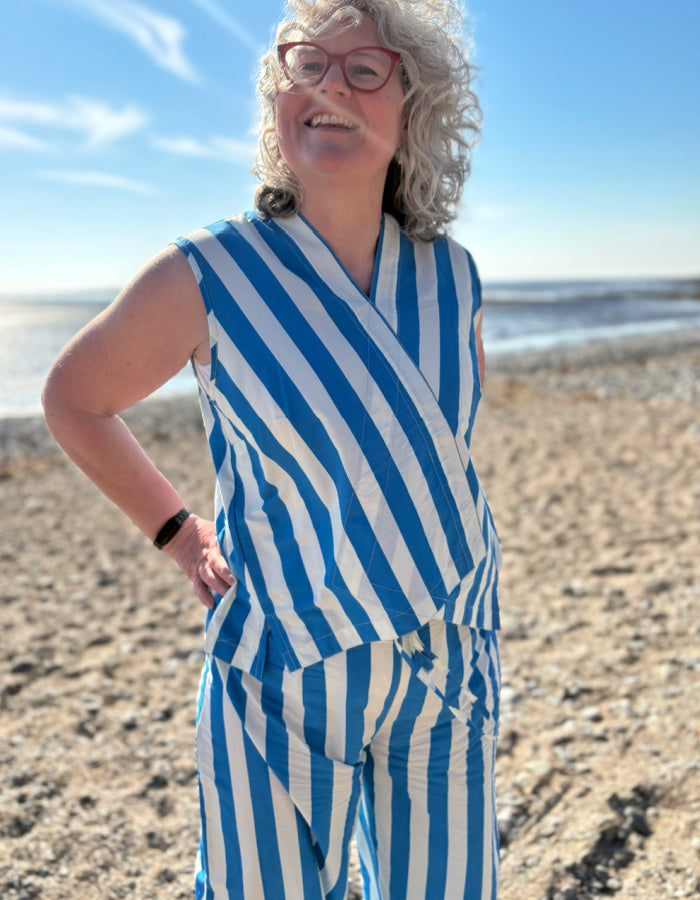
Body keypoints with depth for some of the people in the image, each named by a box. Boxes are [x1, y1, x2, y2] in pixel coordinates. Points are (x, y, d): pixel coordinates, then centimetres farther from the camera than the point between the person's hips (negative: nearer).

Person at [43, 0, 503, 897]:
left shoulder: (451, 276, -1)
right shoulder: (207, 277, -13)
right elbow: (73, 397, 2)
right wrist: (178, 534, 1)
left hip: (451, 671, 4)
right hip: (284, 669, -3)